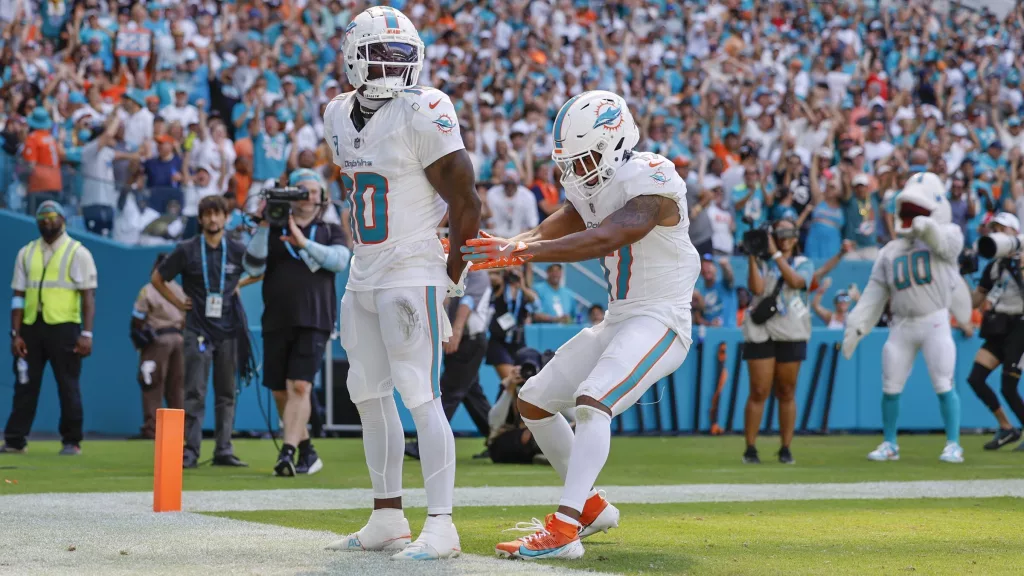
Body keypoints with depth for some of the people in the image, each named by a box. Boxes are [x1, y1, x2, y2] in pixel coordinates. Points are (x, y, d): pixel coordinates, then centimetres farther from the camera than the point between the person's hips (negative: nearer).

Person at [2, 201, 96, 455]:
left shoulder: (78, 253, 2)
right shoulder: (27, 253, 13)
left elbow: (88, 296, -3)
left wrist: (86, 334, -12)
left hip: (63, 327, -3)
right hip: (31, 327, 4)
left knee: (68, 385, -1)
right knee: (25, 384, 3)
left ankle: (72, 441, 7)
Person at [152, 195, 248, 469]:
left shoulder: (238, 251, 3)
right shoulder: (187, 250, 1)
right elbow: (157, 278, 10)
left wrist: (239, 286, 5)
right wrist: (178, 303, 4)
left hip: (229, 332, 2)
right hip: (198, 331, -2)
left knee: (227, 394, 6)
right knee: (195, 394, -5)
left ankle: (224, 451, 11)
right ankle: (190, 452, -4)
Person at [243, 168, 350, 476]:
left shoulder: (330, 232, 12)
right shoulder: (273, 232, 11)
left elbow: (339, 260, -8)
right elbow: (253, 267, -2)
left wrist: (304, 242, -19)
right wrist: (263, 227, -12)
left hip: (314, 322, -2)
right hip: (277, 322, 2)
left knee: (300, 386, -17)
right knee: (281, 392, 6)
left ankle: (287, 453, -23)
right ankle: (306, 451, 22)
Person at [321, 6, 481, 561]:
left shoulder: (422, 115, -15)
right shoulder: (338, 115, 9)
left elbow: (465, 202, -11)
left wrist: (452, 276, -3)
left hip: (412, 276, -8)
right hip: (363, 277, 8)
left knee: (420, 397, -11)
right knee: (369, 395, 12)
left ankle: (441, 527, -10)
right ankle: (388, 519, 20)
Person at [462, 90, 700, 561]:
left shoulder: (651, 183, -20)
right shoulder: (589, 187, 8)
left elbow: (604, 240, -34)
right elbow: (547, 234, -1)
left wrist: (518, 252, -41)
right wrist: (498, 248, -23)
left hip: (661, 319, -10)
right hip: (618, 320, 10)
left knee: (592, 402, -30)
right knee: (534, 401, 11)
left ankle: (563, 530, -36)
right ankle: (591, 507, 23)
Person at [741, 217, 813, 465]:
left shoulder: (803, 263, 11)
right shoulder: (761, 262, 9)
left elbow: (795, 281, -12)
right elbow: (757, 288, -9)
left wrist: (776, 253, -13)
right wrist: (752, 256, -12)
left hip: (791, 335, 1)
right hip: (761, 332, -1)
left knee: (786, 393, 4)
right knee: (759, 392, -6)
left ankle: (785, 449, 9)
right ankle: (750, 449, -3)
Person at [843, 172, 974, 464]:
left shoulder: (945, 236, 0)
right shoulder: (891, 251, 13)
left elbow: (945, 242, -26)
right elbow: (875, 293, 13)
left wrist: (928, 228, -47)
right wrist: (855, 327, 7)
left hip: (935, 322, -4)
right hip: (902, 325, 5)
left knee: (944, 386, -6)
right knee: (890, 389, 5)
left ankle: (953, 445, 4)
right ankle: (889, 444, 19)